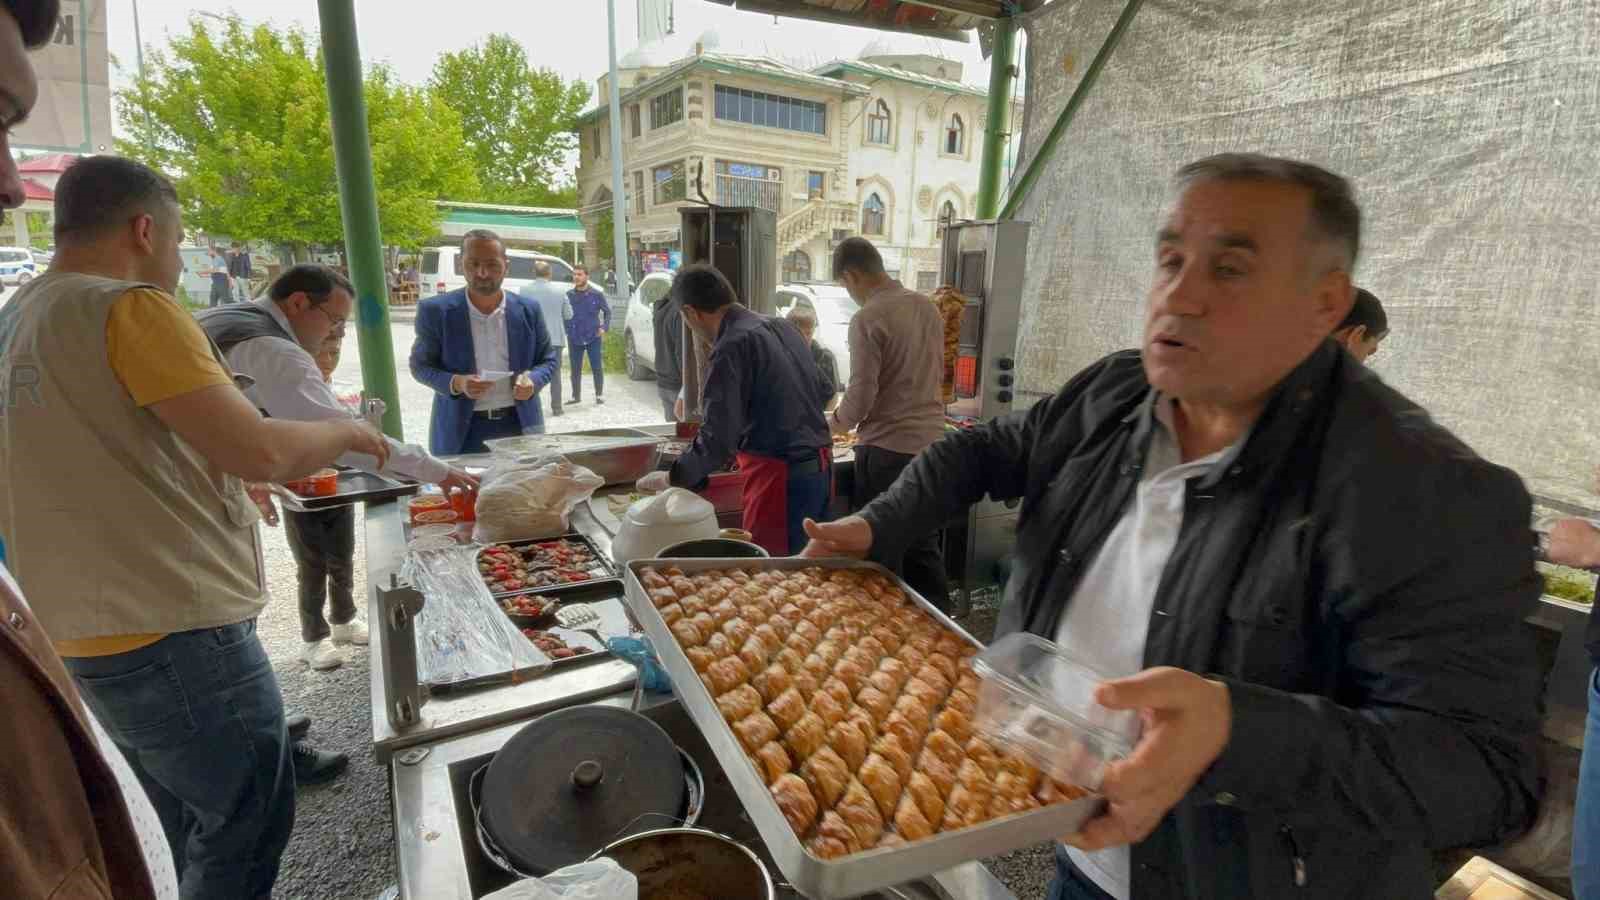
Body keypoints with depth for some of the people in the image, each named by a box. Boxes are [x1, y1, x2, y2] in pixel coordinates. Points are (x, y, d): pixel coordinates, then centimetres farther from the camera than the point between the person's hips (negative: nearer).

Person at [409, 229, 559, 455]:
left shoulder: (528, 310, 2)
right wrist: (455, 383, -16)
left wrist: (533, 380, -12)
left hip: (520, 426, 2)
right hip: (461, 431, -2)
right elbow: (420, 364, 3)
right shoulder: (436, 311, -3)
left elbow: (548, 359, 11)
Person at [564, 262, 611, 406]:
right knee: (575, 369, 9)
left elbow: (607, 311, 8)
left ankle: (599, 396, 12)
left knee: (597, 368, -1)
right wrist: (567, 331, 2)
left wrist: (604, 327, -4)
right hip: (574, 339, 2)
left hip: (594, 338, -2)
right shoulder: (568, 295, 1)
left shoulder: (596, 295, -2)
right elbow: (562, 314, 11)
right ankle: (576, 396, 23)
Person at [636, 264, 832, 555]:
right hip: (818, 468, 9)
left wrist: (670, 479, -5)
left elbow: (717, 440, -19)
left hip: (780, 478, -9)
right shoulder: (781, 328, 10)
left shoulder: (732, 346, -15)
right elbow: (821, 389, 20)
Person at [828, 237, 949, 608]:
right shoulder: (928, 307, 7)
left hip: (887, 448, -7)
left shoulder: (867, 319, -15)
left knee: (881, 552, 7)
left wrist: (837, 422, 4)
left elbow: (860, 397, -16)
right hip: (931, 441, 7)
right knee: (925, 545, 19)